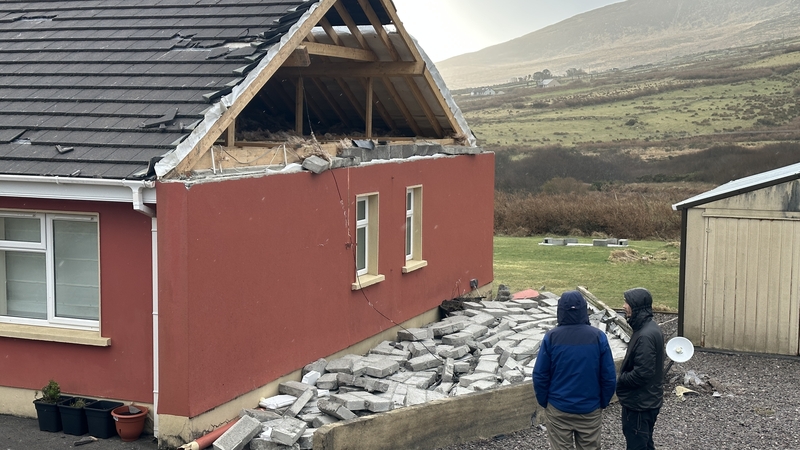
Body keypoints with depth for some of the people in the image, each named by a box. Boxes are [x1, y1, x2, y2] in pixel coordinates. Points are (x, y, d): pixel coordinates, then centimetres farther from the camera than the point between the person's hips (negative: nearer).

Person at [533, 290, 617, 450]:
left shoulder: (551, 337, -12)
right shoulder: (598, 337, -11)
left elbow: (540, 375, -7)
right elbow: (609, 377, -8)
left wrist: (543, 402, 8)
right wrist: (603, 402, 7)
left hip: (558, 409, 0)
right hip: (590, 409, 0)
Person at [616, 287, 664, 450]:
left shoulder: (645, 336, -26)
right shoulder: (650, 327, 5)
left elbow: (641, 374, -29)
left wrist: (621, 380, -13)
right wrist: (624, 377, 6)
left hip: (639, 403, -10)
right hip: (648, 399, 10)